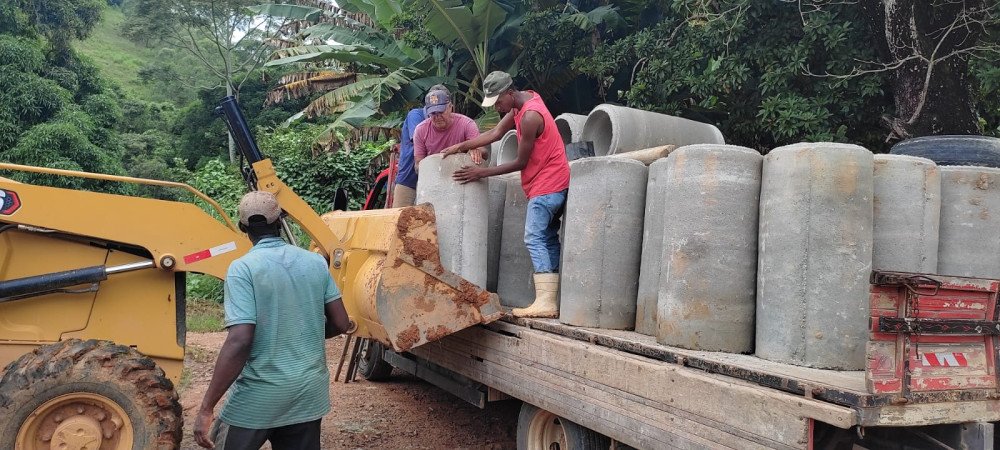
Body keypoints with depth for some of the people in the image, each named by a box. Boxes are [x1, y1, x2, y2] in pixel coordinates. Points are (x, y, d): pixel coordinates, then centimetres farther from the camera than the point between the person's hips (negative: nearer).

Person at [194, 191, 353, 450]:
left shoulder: (243, 268, -12)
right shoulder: (316, 262, 1)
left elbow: (239, 341, -21)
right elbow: (341, 324, 3)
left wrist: (206, 408, -16)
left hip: (259, 397, -4)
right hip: (310, 394, 4)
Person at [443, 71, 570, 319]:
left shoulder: (530, 117, -21)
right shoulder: (524, 101, 9)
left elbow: (520, 163, -15)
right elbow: (496, 133, 10)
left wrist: (482, 173, -9)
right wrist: (461, 146, 3)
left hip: (547, 185, -10)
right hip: (552, 184, 10)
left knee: (534, 239, -14)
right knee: (548, 239, 7)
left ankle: (545, 302, -20)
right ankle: (551, 301, 7)